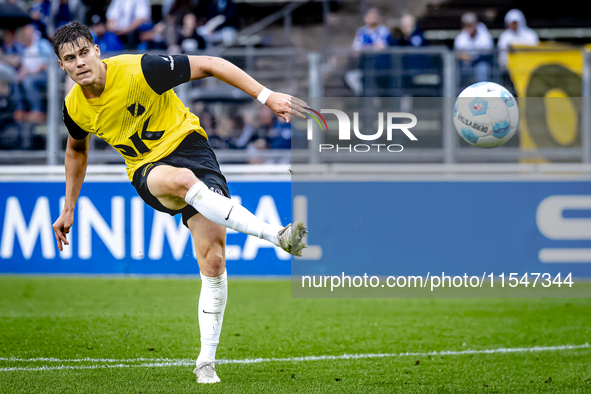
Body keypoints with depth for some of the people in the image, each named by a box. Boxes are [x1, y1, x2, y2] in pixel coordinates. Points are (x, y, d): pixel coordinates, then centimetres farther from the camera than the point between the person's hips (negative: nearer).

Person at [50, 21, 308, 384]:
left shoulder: (138, 69, -19)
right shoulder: (75, 108, -3)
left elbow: (209, 65, -13)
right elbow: (77, 151, 20)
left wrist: (266, 96, -18)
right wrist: (69, 210, 22)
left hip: (188, 146, -1)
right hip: (147, 171, 1)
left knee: (213, 260, -13)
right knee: (181, 180, -38)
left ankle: (206, 362, -1)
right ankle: (276, 235, -41)